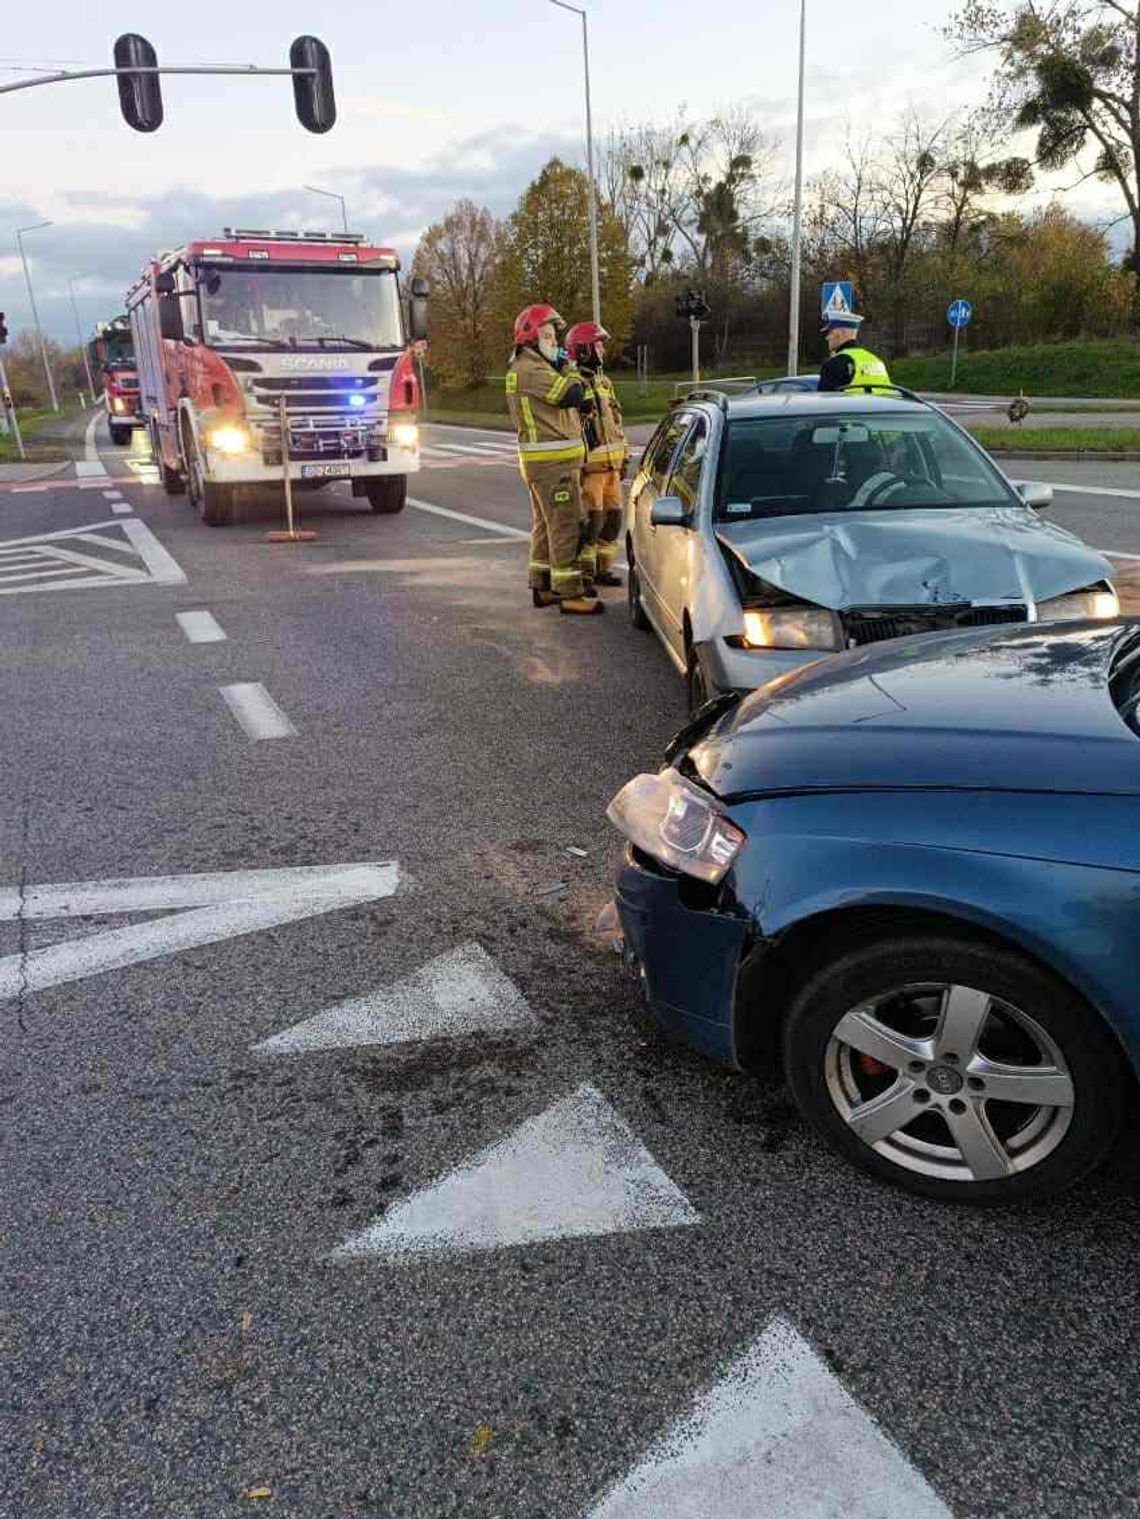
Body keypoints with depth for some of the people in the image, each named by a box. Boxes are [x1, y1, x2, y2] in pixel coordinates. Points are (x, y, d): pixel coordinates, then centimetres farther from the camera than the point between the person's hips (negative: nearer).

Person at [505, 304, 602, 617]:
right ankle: (570, 594, -9)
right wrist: (568, 367, -4)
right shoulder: (530, 370, -14)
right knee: (568, 525, -10)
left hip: (542, 461, 11)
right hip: (552, 461, -11)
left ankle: (542, 586, 25)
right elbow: (573, 395, -21)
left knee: (546, 523, 16)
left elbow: (573, 403, 20)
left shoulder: (533, 368, 19)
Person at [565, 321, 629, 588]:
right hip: (588, 464, -8)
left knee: (613, 517, 10)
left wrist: (624, 457, 19)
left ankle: (603, 568, 22)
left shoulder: (604, 381, 18)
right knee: (591, 521, -6)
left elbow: (617, 422, 23)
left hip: (611, 464, 8)